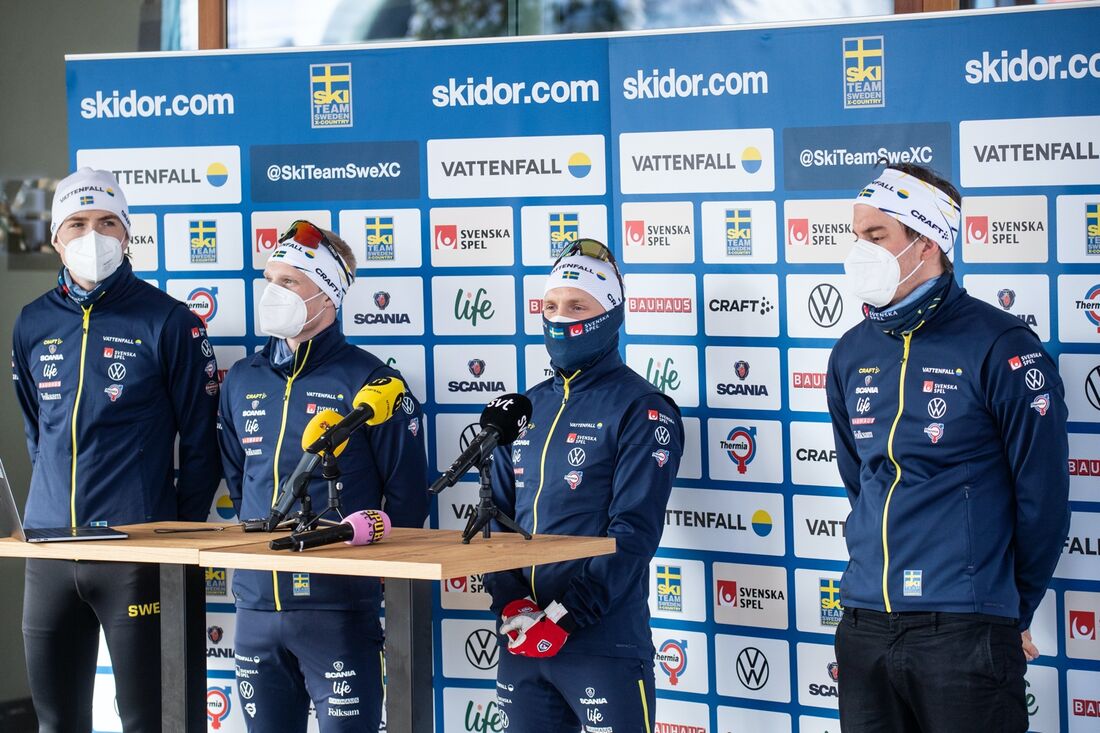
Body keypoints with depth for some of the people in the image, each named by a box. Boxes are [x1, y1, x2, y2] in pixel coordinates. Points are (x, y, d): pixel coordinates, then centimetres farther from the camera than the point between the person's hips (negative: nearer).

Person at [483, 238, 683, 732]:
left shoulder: (642, 411, -5)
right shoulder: (527, 409, 13)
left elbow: (633, 533, -13)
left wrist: (562, 618, -18)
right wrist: (511, 604, -5)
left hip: (604, 643, -6)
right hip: (521, 642, 6)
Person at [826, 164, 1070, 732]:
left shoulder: (1001, 349, -8)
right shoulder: (852, 353, 9)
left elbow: (1042, 498, -5)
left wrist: (1013, 614, 2)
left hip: (964, 633, -5)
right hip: (865, 626, 6)